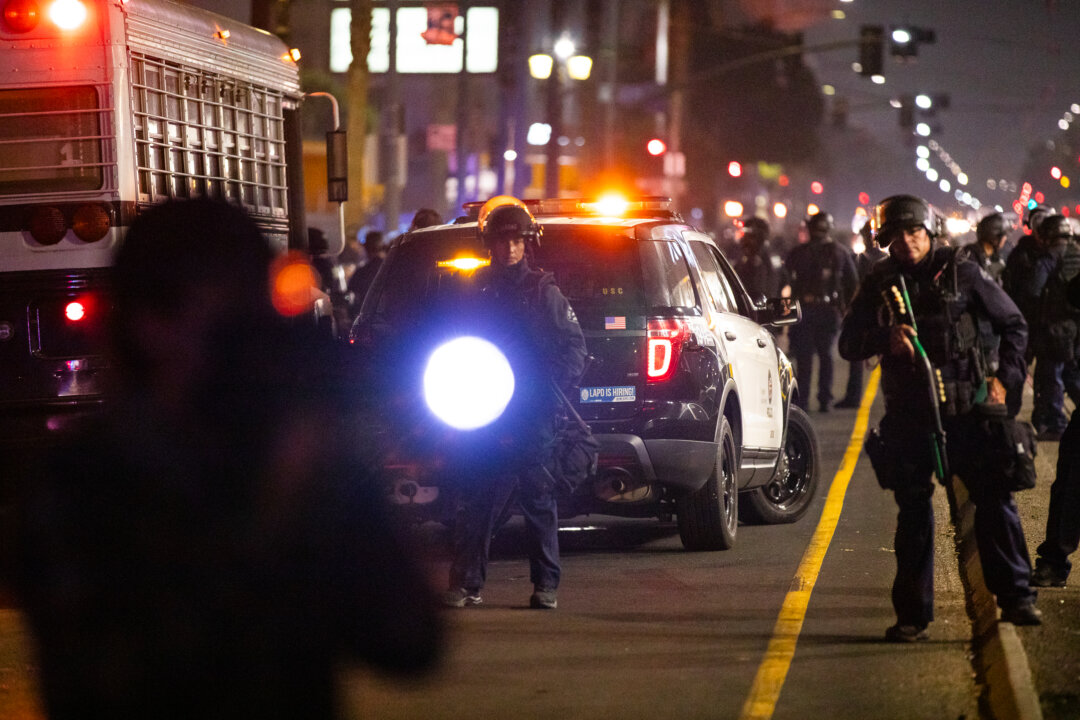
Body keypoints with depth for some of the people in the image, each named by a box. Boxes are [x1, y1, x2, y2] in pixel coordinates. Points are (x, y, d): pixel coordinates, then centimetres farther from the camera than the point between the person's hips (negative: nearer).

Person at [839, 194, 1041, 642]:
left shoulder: (960, 274, 0)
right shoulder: (879, 285, 6)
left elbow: (1013, 324, 9)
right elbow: (848, 344, 5)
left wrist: (1005, 376, -3)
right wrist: (885, 339, -14)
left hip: (966, 407, -2)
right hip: (908, 415, 2)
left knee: (993, 500, -7)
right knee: (913, 513, 5)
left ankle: (1016, 596, 0)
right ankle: (912, 615, 10)